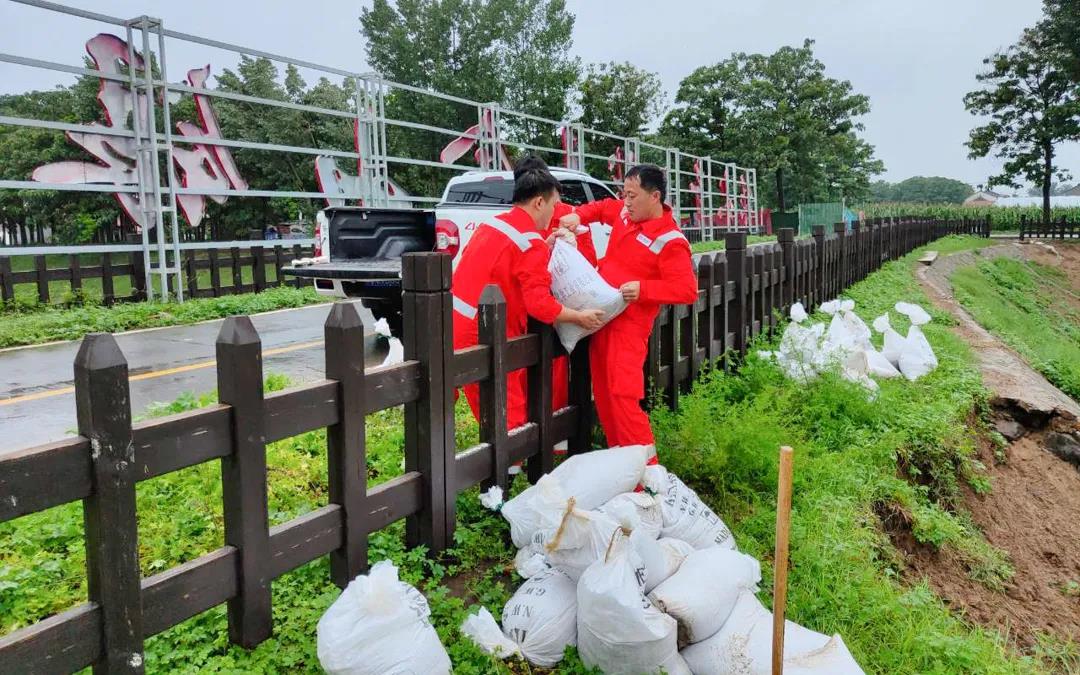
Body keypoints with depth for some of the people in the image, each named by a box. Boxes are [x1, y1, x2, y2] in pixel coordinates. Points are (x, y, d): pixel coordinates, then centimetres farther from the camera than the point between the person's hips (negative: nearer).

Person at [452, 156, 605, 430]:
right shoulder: (532, 243, -13)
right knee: (511, 422, -1)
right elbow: (540, 303, -18)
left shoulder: (492, 224, 12)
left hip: (456, 326, 9)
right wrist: (580, 317, -4)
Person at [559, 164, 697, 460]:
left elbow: (688, 290, -18)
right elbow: (601, 207, 31)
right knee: (604, 395, 11)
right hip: (601, 317, 8)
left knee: (622, 396, -15)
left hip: (628, 327, -8)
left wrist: (643, 289, -26)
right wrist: (578, 215, 11)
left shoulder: (670, 242, -14)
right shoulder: (624, 213, 8)